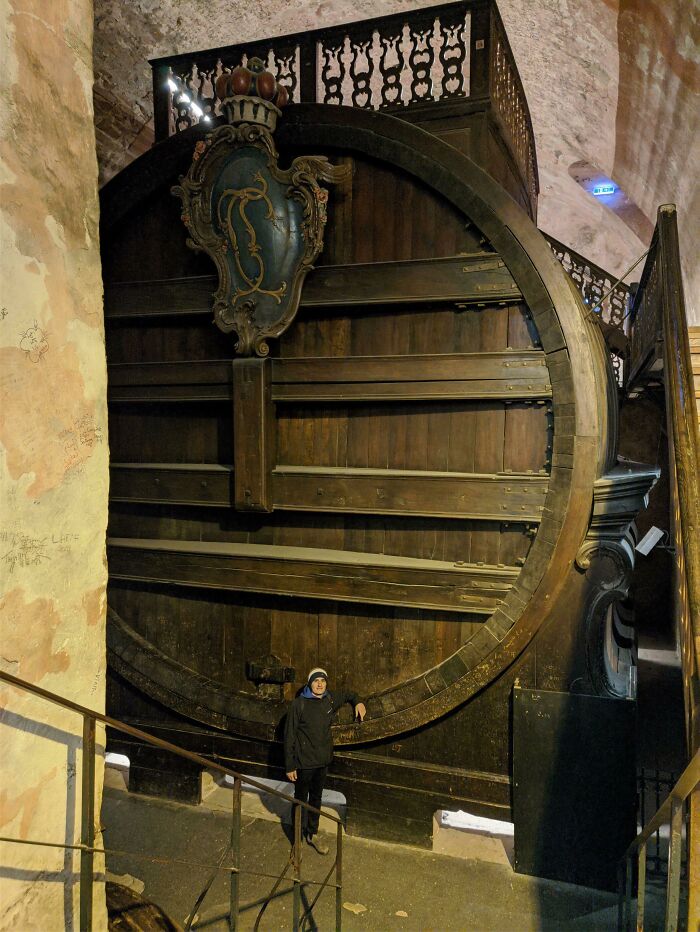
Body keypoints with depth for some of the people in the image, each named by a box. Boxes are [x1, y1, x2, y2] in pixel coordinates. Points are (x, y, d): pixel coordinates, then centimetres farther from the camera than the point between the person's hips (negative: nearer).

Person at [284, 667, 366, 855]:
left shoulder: (330, 700, -2)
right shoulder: (299, 704, -17)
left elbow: (346, 694, 21)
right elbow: (289, 736, -13)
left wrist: (358, 702, 1)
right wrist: (289, 766, -13)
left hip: (323, 761, 5)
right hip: (304, 762, -5)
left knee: (316, 798, 20)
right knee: (301, 800, 10)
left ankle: (312, 834, 37)